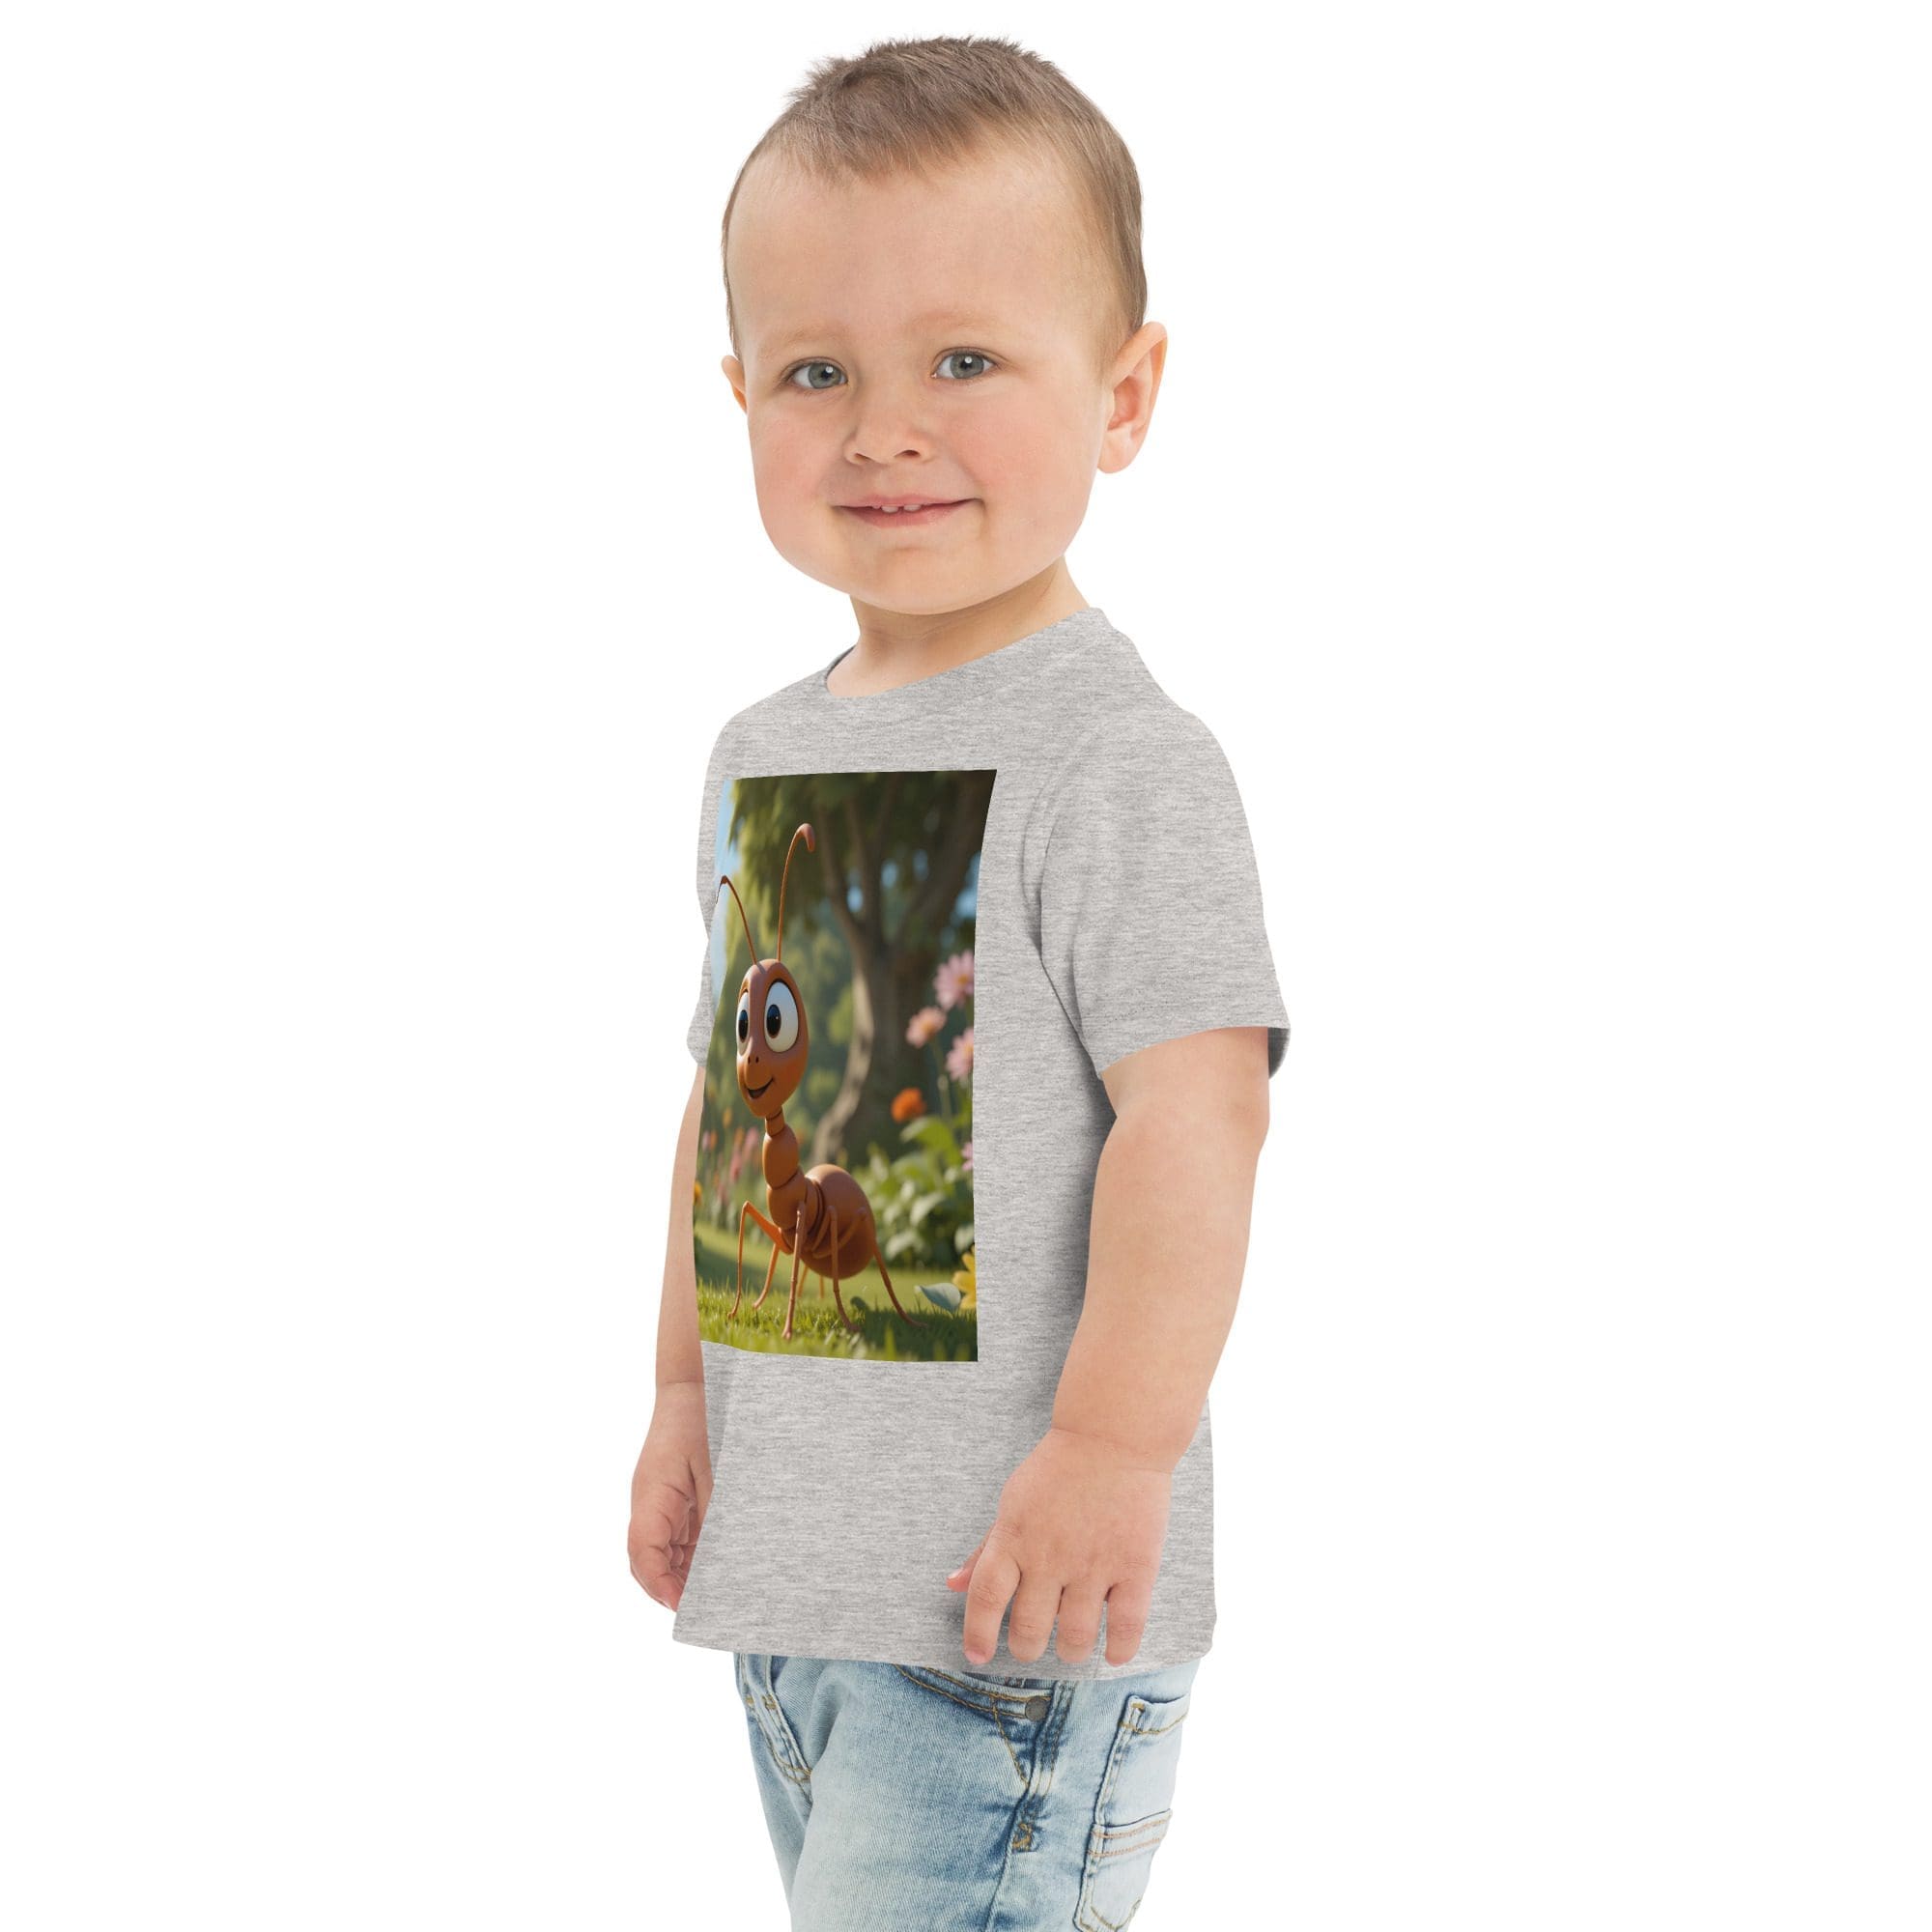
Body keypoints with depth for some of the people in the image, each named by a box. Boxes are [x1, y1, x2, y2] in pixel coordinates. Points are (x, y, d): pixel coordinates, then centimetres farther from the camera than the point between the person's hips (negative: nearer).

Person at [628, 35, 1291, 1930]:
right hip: (783, 1556, 8)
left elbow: (1192, 1115, -20)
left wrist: (1115, 1452, -23)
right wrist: (684, 1391, 19)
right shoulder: (761, 754, 10)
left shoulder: (1116, 760, -14)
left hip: (1016, 1584, -8)